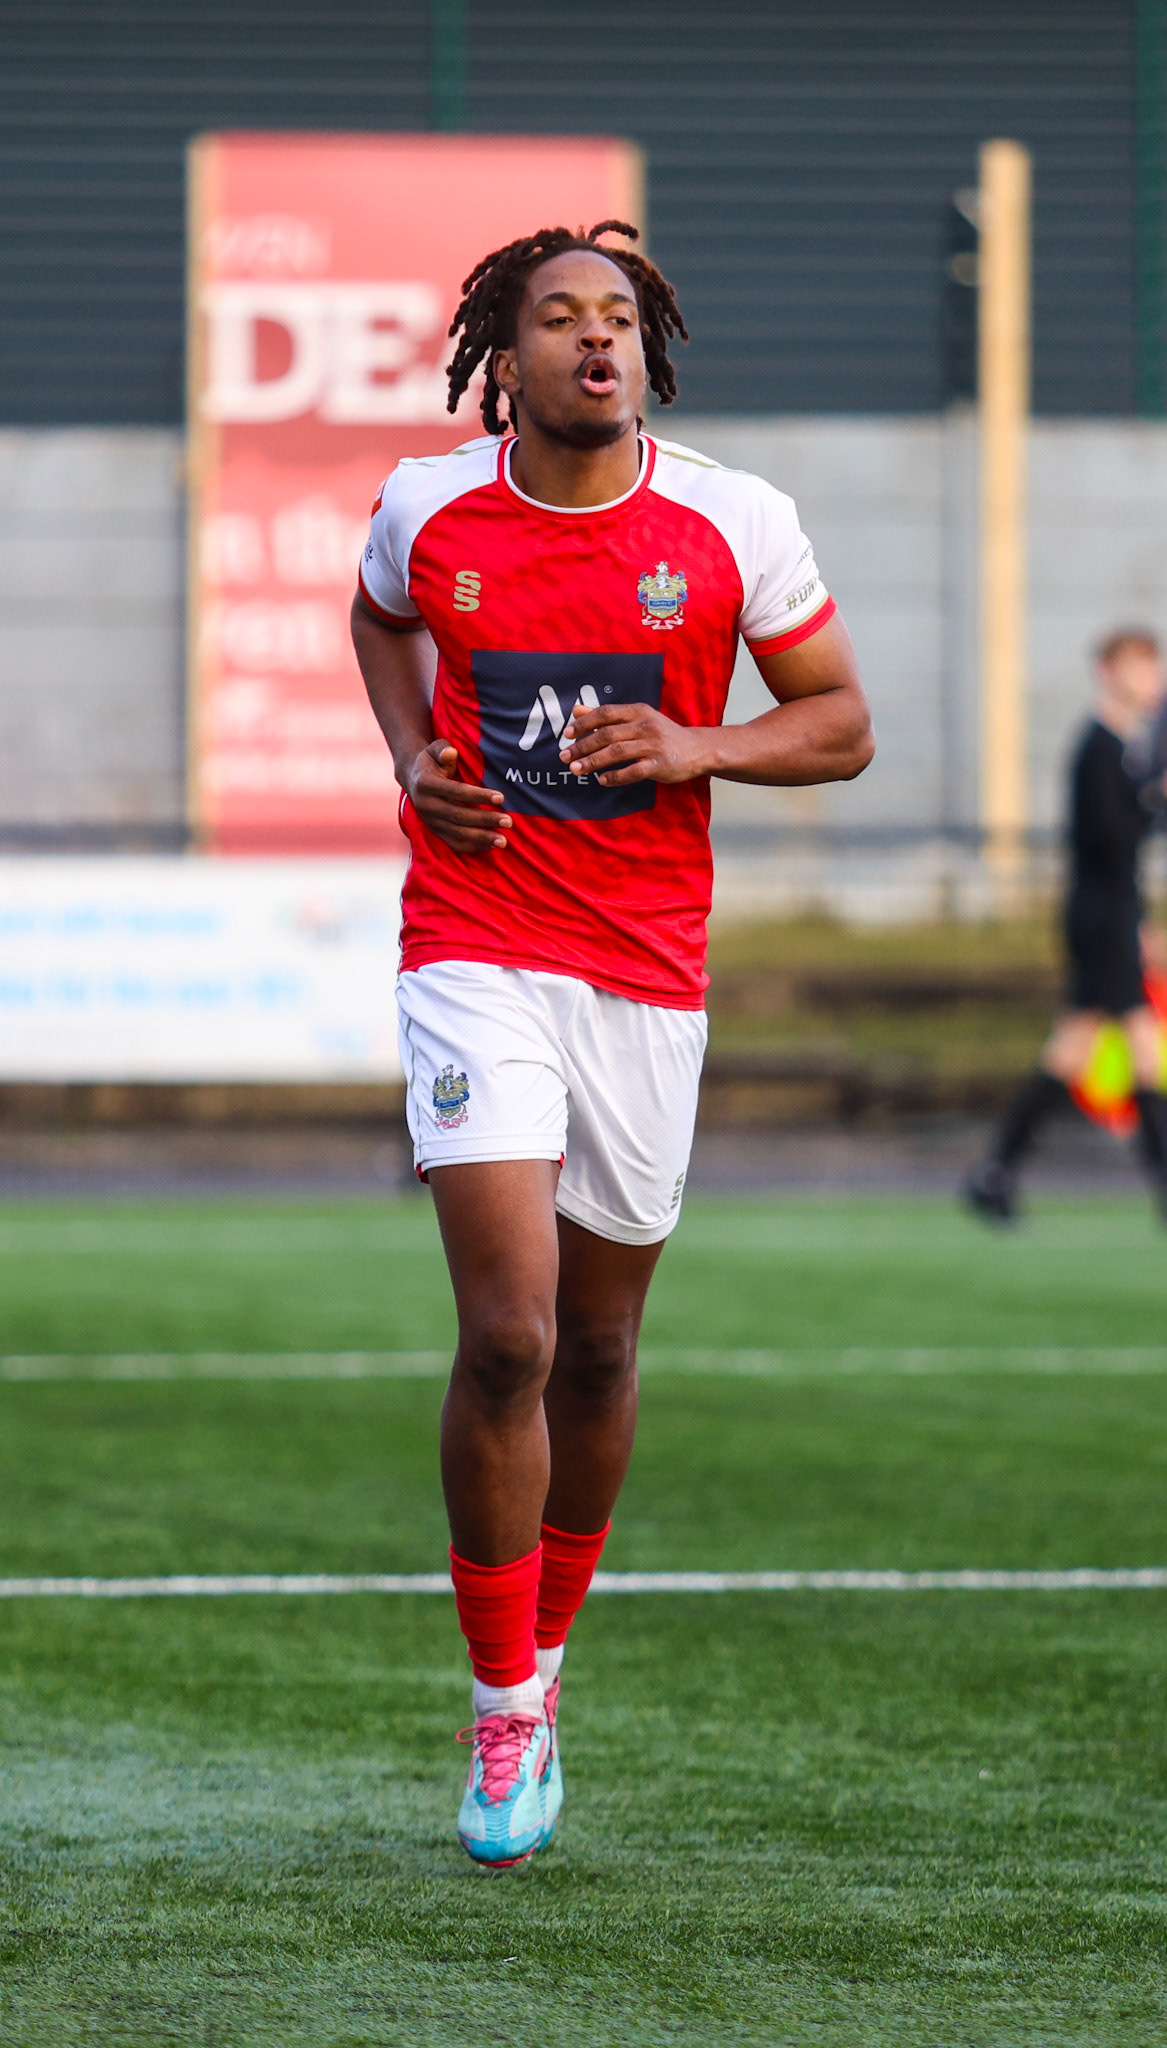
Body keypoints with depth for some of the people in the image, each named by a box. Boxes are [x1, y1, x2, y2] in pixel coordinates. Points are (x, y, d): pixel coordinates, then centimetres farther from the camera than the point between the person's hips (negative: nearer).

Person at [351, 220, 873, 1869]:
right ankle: (502, 1716, -3)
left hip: (650, 973, 2)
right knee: (506, 1339, -15)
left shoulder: (730, 524, -4)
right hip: (479, 955, -2)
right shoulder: (427, 512, -2)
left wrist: (693, 749, -15)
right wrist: (413, 757, 4)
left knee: (596, 1349, 12)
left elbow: (841, 722, 3)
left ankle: (545, 1657, 34)